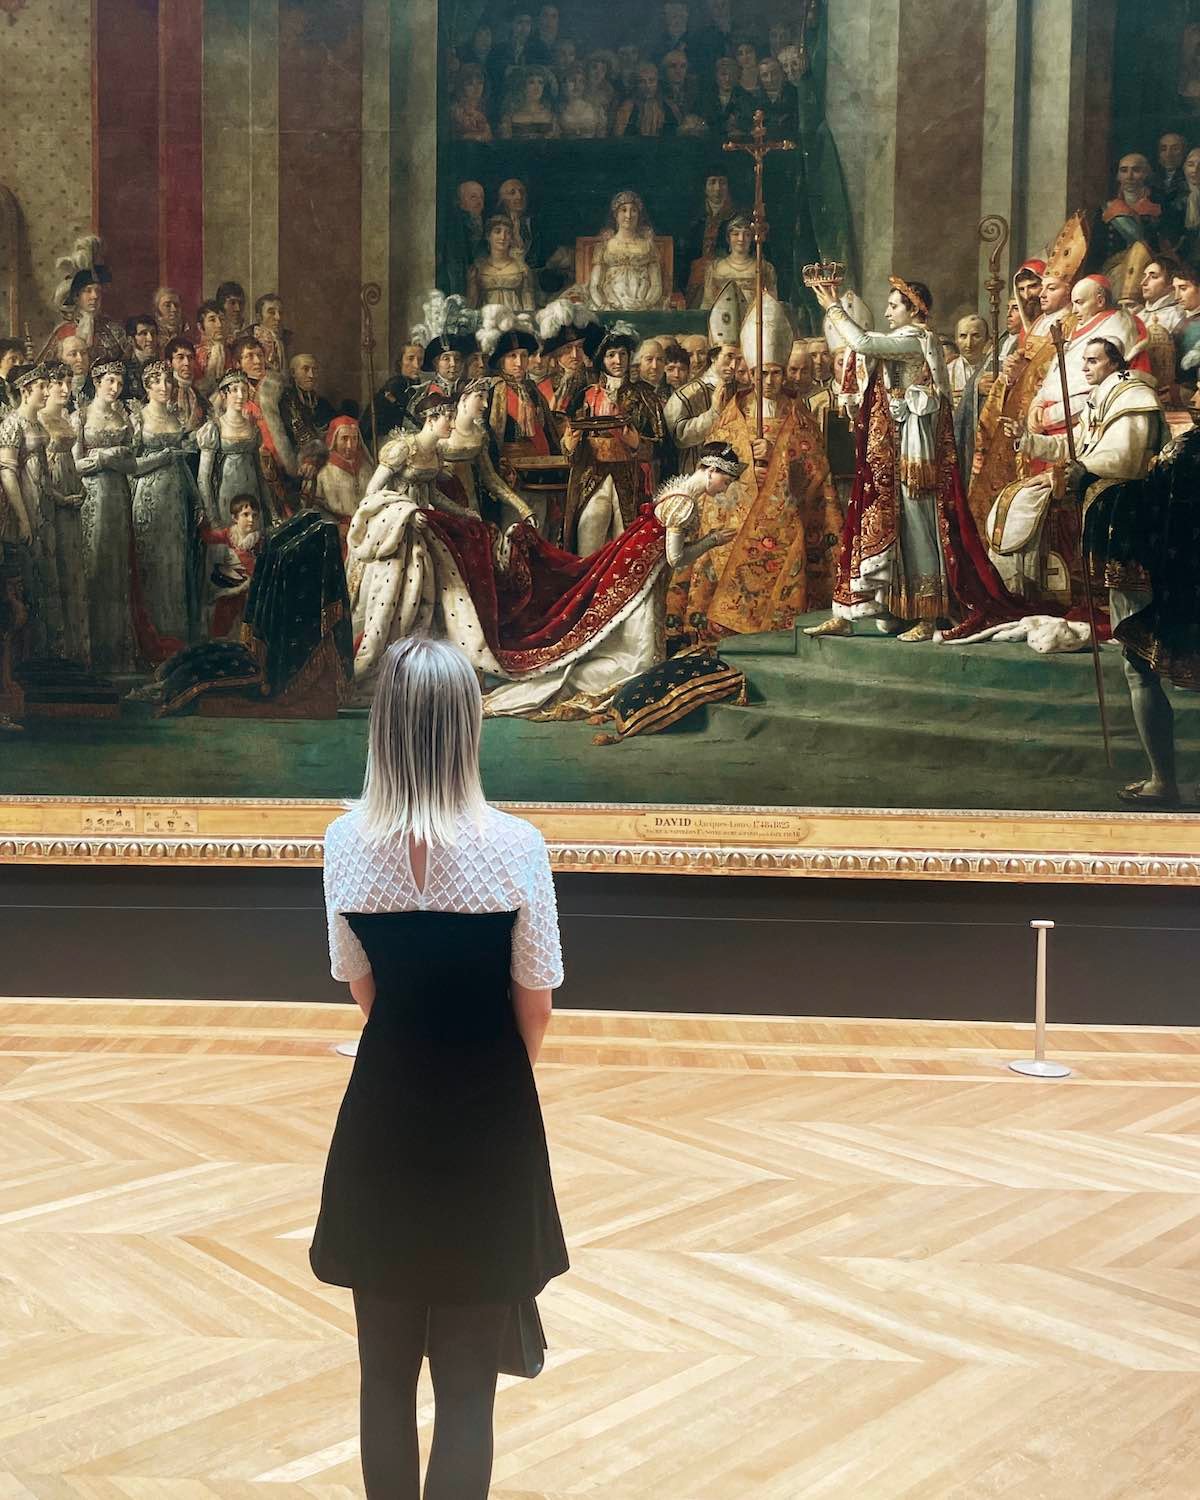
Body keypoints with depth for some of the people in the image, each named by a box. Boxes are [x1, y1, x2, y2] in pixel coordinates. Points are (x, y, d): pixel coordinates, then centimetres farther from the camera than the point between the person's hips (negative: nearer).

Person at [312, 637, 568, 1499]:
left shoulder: (346, 843, -9)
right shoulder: (516, 846, -16)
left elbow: (362, 991, 4)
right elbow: (535, 1009, -6)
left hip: (386, 1110, 3)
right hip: (489, 1116, -2)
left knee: (386, 1368, 19)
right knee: (468, 1379, 11)